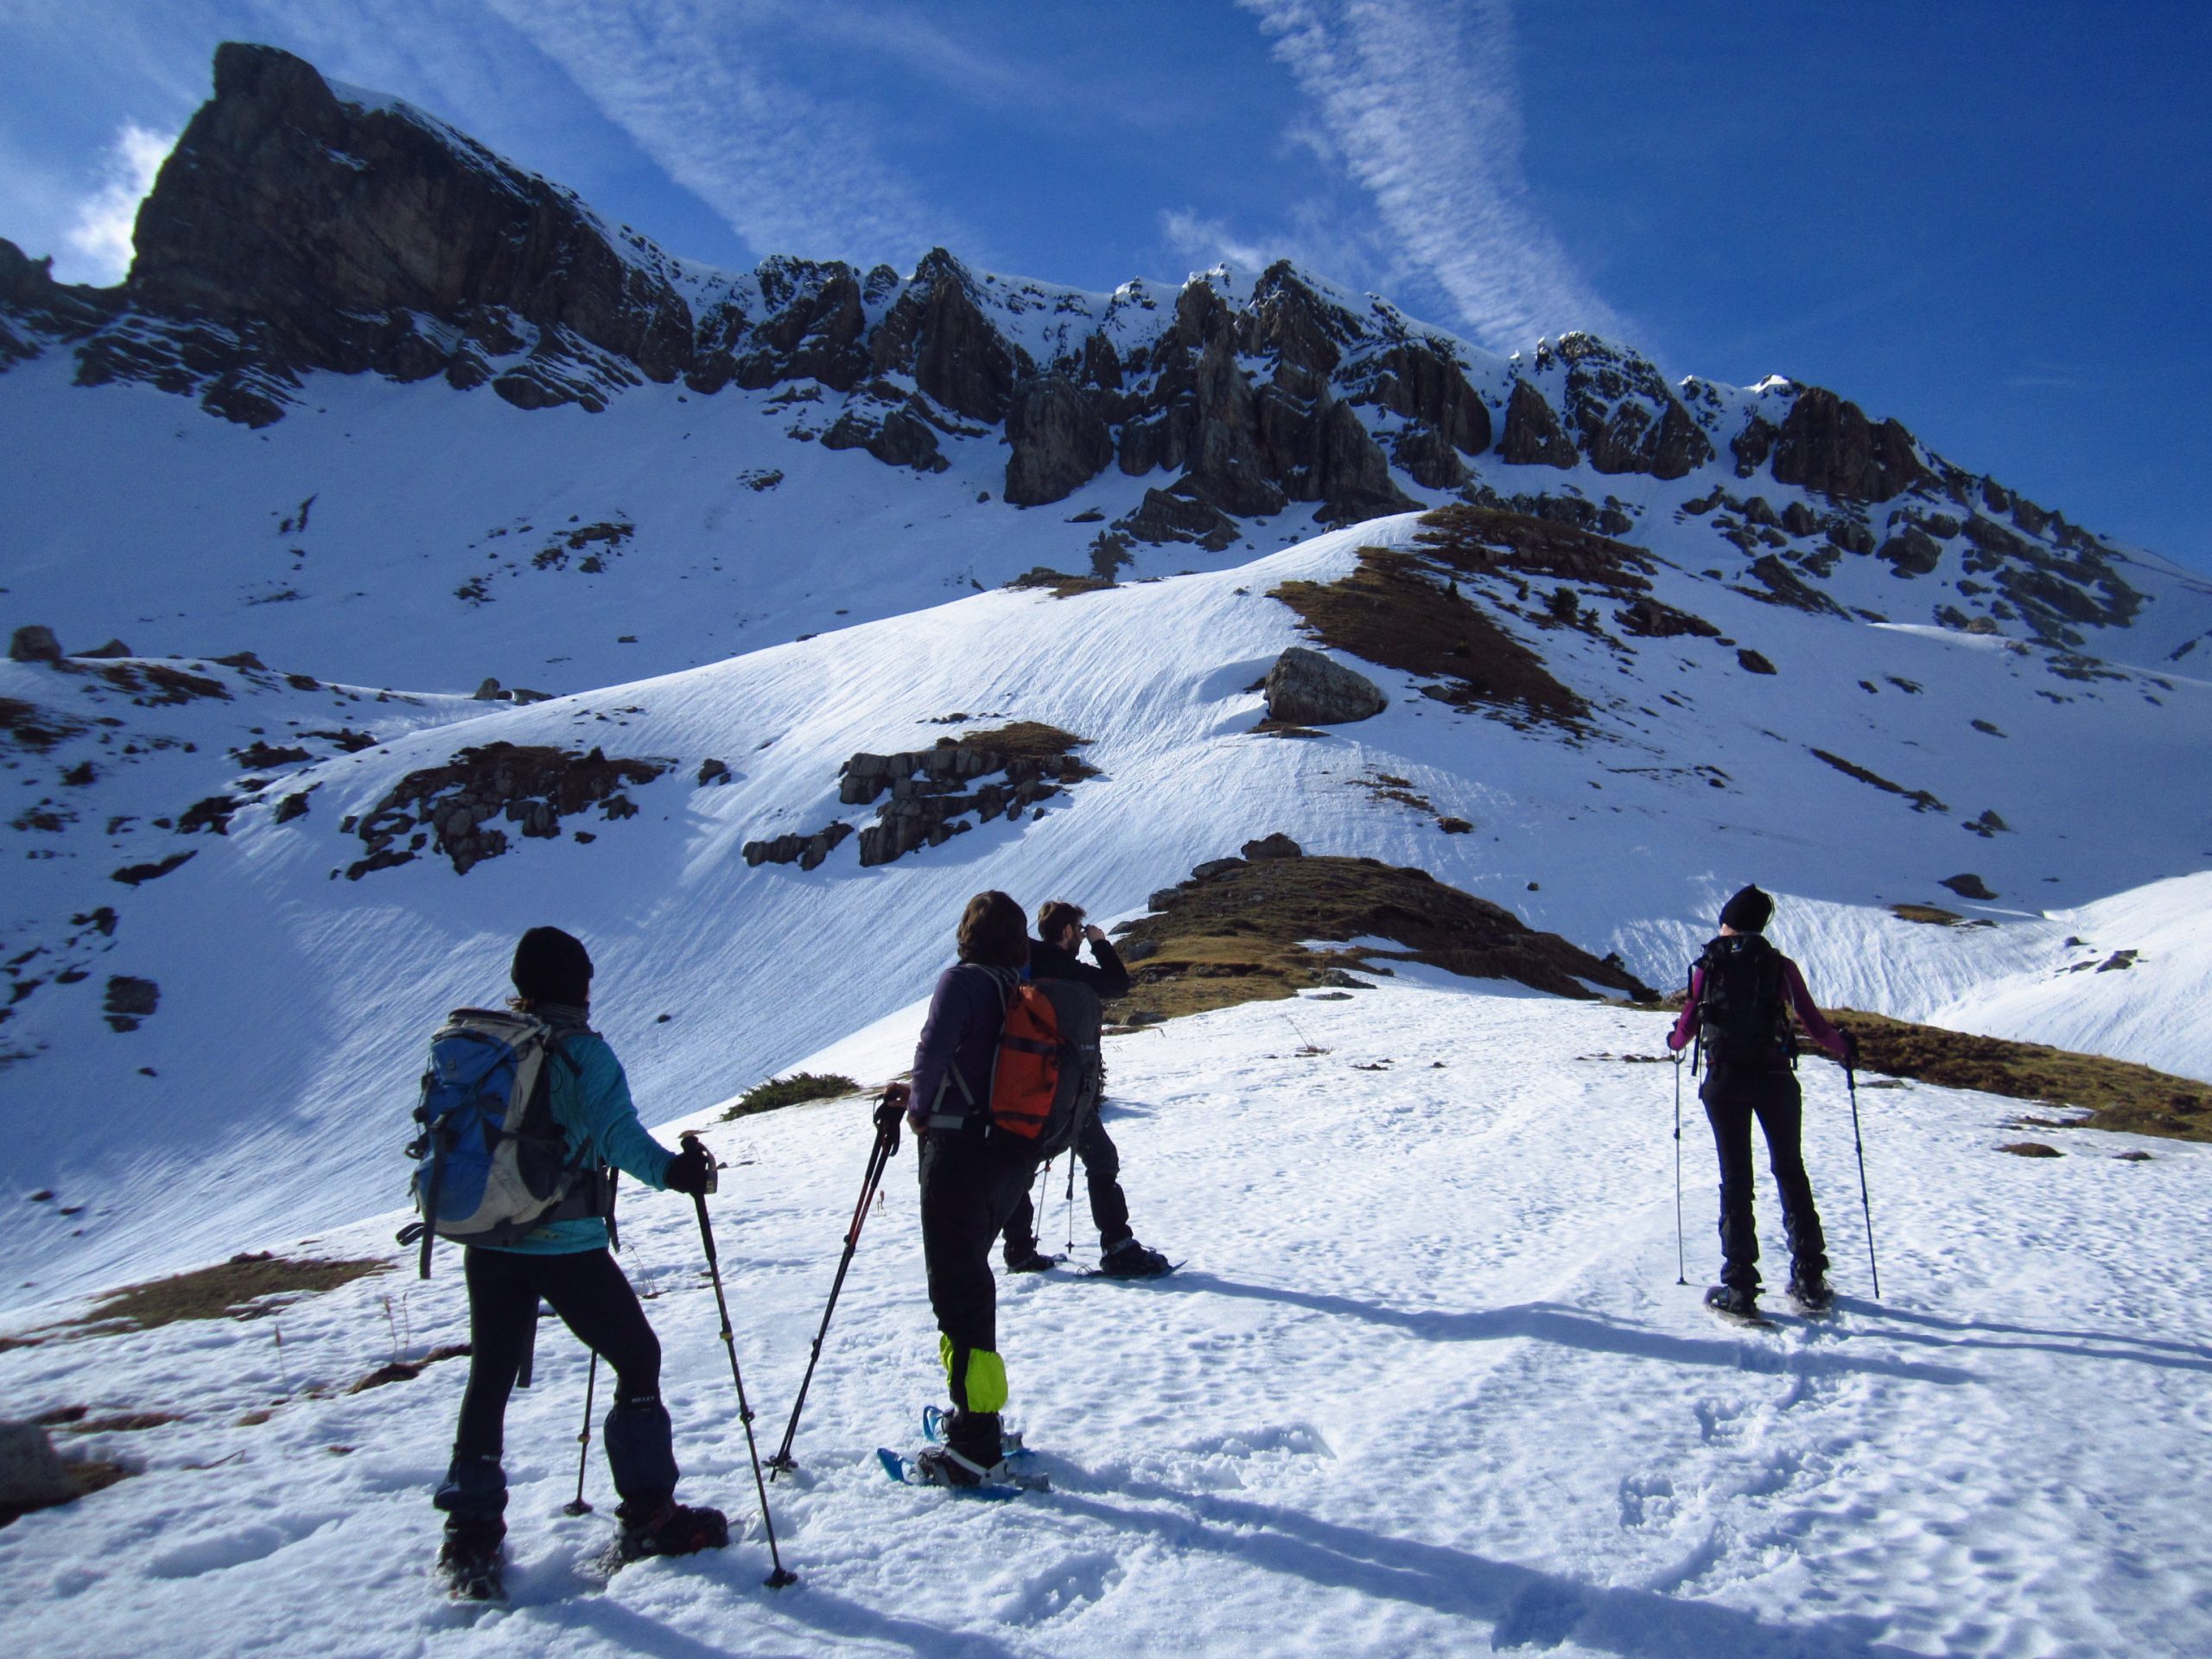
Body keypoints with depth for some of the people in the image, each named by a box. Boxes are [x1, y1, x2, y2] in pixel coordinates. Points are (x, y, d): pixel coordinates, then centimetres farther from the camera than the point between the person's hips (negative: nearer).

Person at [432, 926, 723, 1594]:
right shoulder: (581, 1049, -11)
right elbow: (617, 1130, -26)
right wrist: (668, 1169, -32)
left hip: (487, 1243, 6)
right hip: (566, 1246, -6)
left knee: (489, 1378, 17)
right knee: (637, 1358, 8)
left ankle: (470, 1532, 19)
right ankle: (649, 1516, 12)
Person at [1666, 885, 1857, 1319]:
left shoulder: (1707, 967, 0)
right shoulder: (1780, 966, 0)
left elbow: (1686, 1028, 1)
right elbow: (1815, 1026, -1)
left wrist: (1675, 1042, 25)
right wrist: (1845, 1047, 20)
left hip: (1724, 1080, 0)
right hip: (1775, 1079, 0)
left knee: (1735, 1178, 7)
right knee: (1791, 1172, 15)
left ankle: (1739, 1288, 4)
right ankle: (1809, 1282, 17)